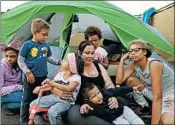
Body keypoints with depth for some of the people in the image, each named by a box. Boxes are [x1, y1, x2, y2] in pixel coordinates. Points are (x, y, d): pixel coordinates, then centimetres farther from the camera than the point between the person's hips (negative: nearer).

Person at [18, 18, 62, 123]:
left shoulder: (46, 45, 4)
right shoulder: (27, 44, -12)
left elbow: (49, 58, 17)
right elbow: (20, 60, -8)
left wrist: (58, 62, 2)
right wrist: (28, 72, -14)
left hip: (43, 76, 5)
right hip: (31, 77, -5)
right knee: (28, 99, 5)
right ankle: (24, 120, 19)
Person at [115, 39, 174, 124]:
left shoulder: (154, 64, -30)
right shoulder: (134, 65, -6)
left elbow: (157, 97, -32)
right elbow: (119, 81, -13)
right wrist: (122, 59, -16)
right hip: (156, 95, 7)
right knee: (130, 80, -9)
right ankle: (144, 107, 5)